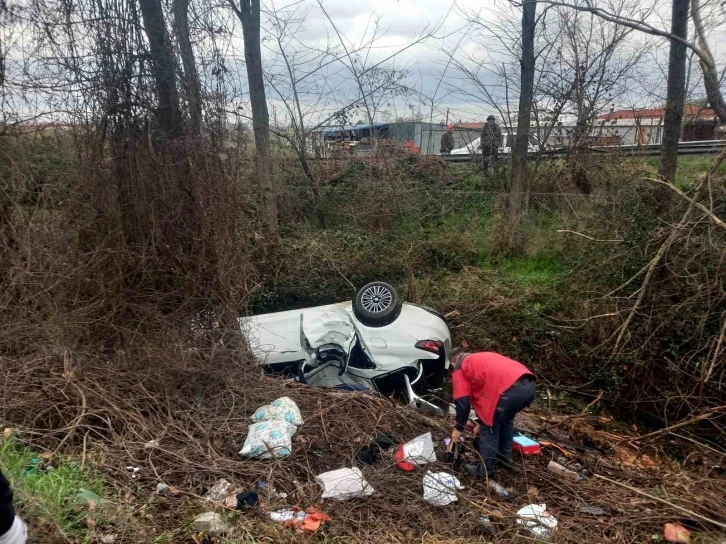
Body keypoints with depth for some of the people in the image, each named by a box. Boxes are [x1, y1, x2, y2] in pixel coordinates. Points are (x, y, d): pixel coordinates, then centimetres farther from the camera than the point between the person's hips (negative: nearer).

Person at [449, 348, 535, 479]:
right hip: (529, 385, 8)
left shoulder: (459, 369, 14)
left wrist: (459, 428, 23)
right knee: (505, 420, 33)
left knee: (489, 430, 11)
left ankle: (485, 471, 21)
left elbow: (462, 402, 9)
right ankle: (504, 457, 44)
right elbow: (489, 392, 42)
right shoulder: (481, 359, 37)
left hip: (510, 390, -8)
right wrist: (481, 423, 47)